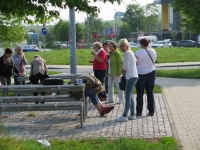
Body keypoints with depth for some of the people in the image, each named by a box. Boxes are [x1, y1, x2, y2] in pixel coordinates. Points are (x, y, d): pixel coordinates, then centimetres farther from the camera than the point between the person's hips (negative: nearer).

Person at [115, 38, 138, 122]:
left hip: (131, 77, -10)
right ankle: (132, 115, 18)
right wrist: (124, 71, 12)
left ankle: (124, 116, -6)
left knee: (127, 96, -8)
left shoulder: (127, 53, -12)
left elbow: (126, 67, -15)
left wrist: (123, 71, 6)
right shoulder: (130, 52, 17)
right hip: (132, 76, 10)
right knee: (129, 96, 13)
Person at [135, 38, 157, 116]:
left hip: (141, 74, -4)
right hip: (151, 73, 4)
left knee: (140, 94, 4)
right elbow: (153, 62, 9)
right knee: (150, 93, 10)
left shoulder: (138, 52, -12)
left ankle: (139, 112, 6)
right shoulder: (153, 51, 3)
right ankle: (151, 111, 11)